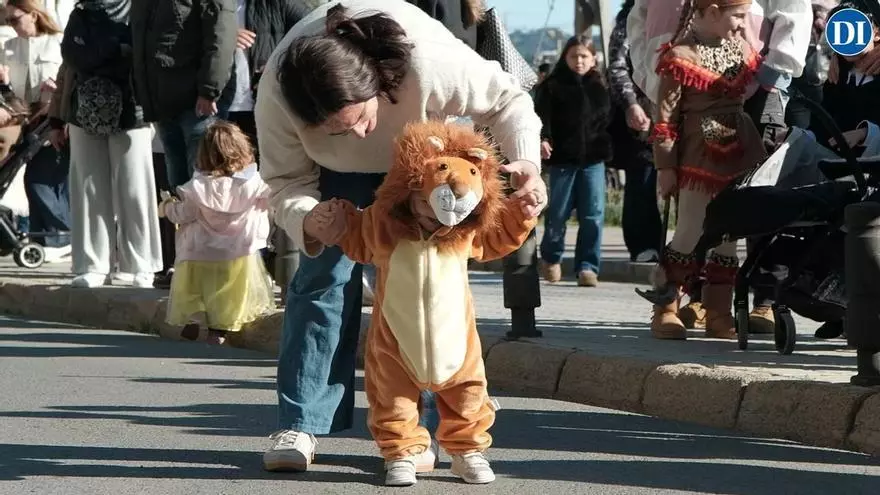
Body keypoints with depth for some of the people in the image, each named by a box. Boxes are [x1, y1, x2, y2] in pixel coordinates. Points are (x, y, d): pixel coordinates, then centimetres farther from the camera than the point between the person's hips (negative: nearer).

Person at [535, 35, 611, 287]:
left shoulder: (601, 87, 10)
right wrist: (542, 139, -25)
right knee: (558, 212, 5)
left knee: (593, 215, -2)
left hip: (593, 159, 2)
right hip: (563, 158, -2)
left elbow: (610, 119, 16)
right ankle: (551, 258, 27)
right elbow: (542, 115, -10)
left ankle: (587, 266, 4)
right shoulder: (552, 86, 0)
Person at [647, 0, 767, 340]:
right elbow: (665, 115, -11)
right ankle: (665, 310, 5)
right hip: (700, 155, -6)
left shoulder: (741, 48, 9)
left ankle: (719, 314, 15)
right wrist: (665, 166, -12)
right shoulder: (681, 56, -11)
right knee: (689, 234, -6)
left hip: (738, 152, 7)